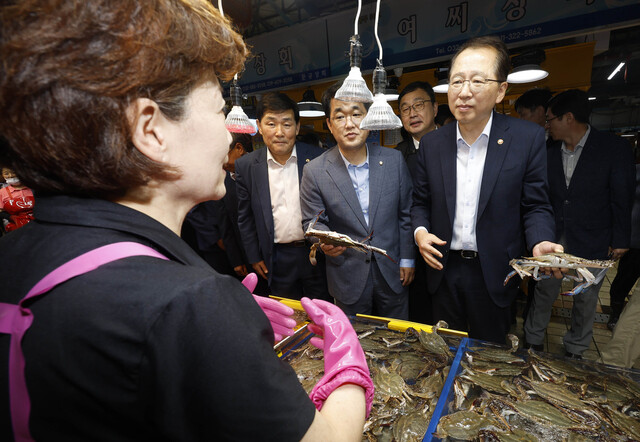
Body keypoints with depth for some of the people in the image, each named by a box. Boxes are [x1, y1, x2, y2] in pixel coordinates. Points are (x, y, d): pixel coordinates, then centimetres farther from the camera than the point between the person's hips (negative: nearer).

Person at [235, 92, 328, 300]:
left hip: (317, 253, 0)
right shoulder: (246, 165, -4)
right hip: (278, 260, 1)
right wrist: (254, 257, 4)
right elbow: (245, 217, 3)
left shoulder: (318, 158, -8)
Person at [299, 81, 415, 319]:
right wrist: (324, 241, -26)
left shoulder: (394, 160, -5)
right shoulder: (315, 171, -12)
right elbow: (312, 222, -5)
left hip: (392, 272, 2)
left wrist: (407, 259, 3)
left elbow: (405, 213, 2)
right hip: (348, 277, -2)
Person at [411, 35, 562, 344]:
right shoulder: (431, 143, -1)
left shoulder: (528, 138, -8)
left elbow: (535, 206, -5)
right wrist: (420, 232, -11)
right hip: (444, 270, 2)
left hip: (493, 274, -2)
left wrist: (540, 243, -23)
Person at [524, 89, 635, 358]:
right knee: (543, 293, 10)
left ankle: (574, 351, 32)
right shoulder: (550, 153, 1)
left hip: (591, 242, -2)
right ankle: (532, 342, 27)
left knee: (585, 300, 12)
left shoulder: (614, 148, -8)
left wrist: (620, 240, -3)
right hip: (553, 239, 3)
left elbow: (622, 198, -5)